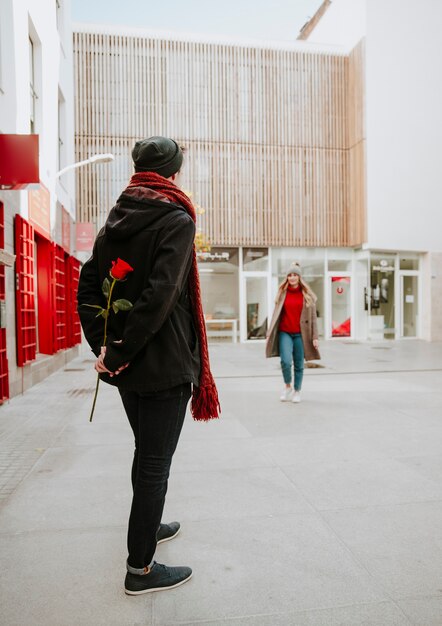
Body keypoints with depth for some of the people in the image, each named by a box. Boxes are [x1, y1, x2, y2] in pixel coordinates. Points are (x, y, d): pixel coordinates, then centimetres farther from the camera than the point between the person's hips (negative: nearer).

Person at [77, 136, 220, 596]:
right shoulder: (176, 219, -11)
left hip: (125, 366, 7)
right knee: (154, 463, 5)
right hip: (164, 365, -7)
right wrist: (120, 351, -16)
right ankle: (140, 569, 21)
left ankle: (147, 527, 44)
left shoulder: (115, 221, 9)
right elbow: (160, 294, -23)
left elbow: (87, 287, 6)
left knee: (146, 453, 24)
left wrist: (103, 346, 3)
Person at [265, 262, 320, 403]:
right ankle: (287, 386, 10)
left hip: (300, 334, 0)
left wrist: (315, 337, -3)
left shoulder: (307, 295, 3)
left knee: (299, 365, 5)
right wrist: (269, 333, 1)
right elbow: (276, 314, 6)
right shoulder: (282, 293, 7)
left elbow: (313, 317, 3)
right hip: (284, 333, 0)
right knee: (286, 361, -16)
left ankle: (297, 391, 25)